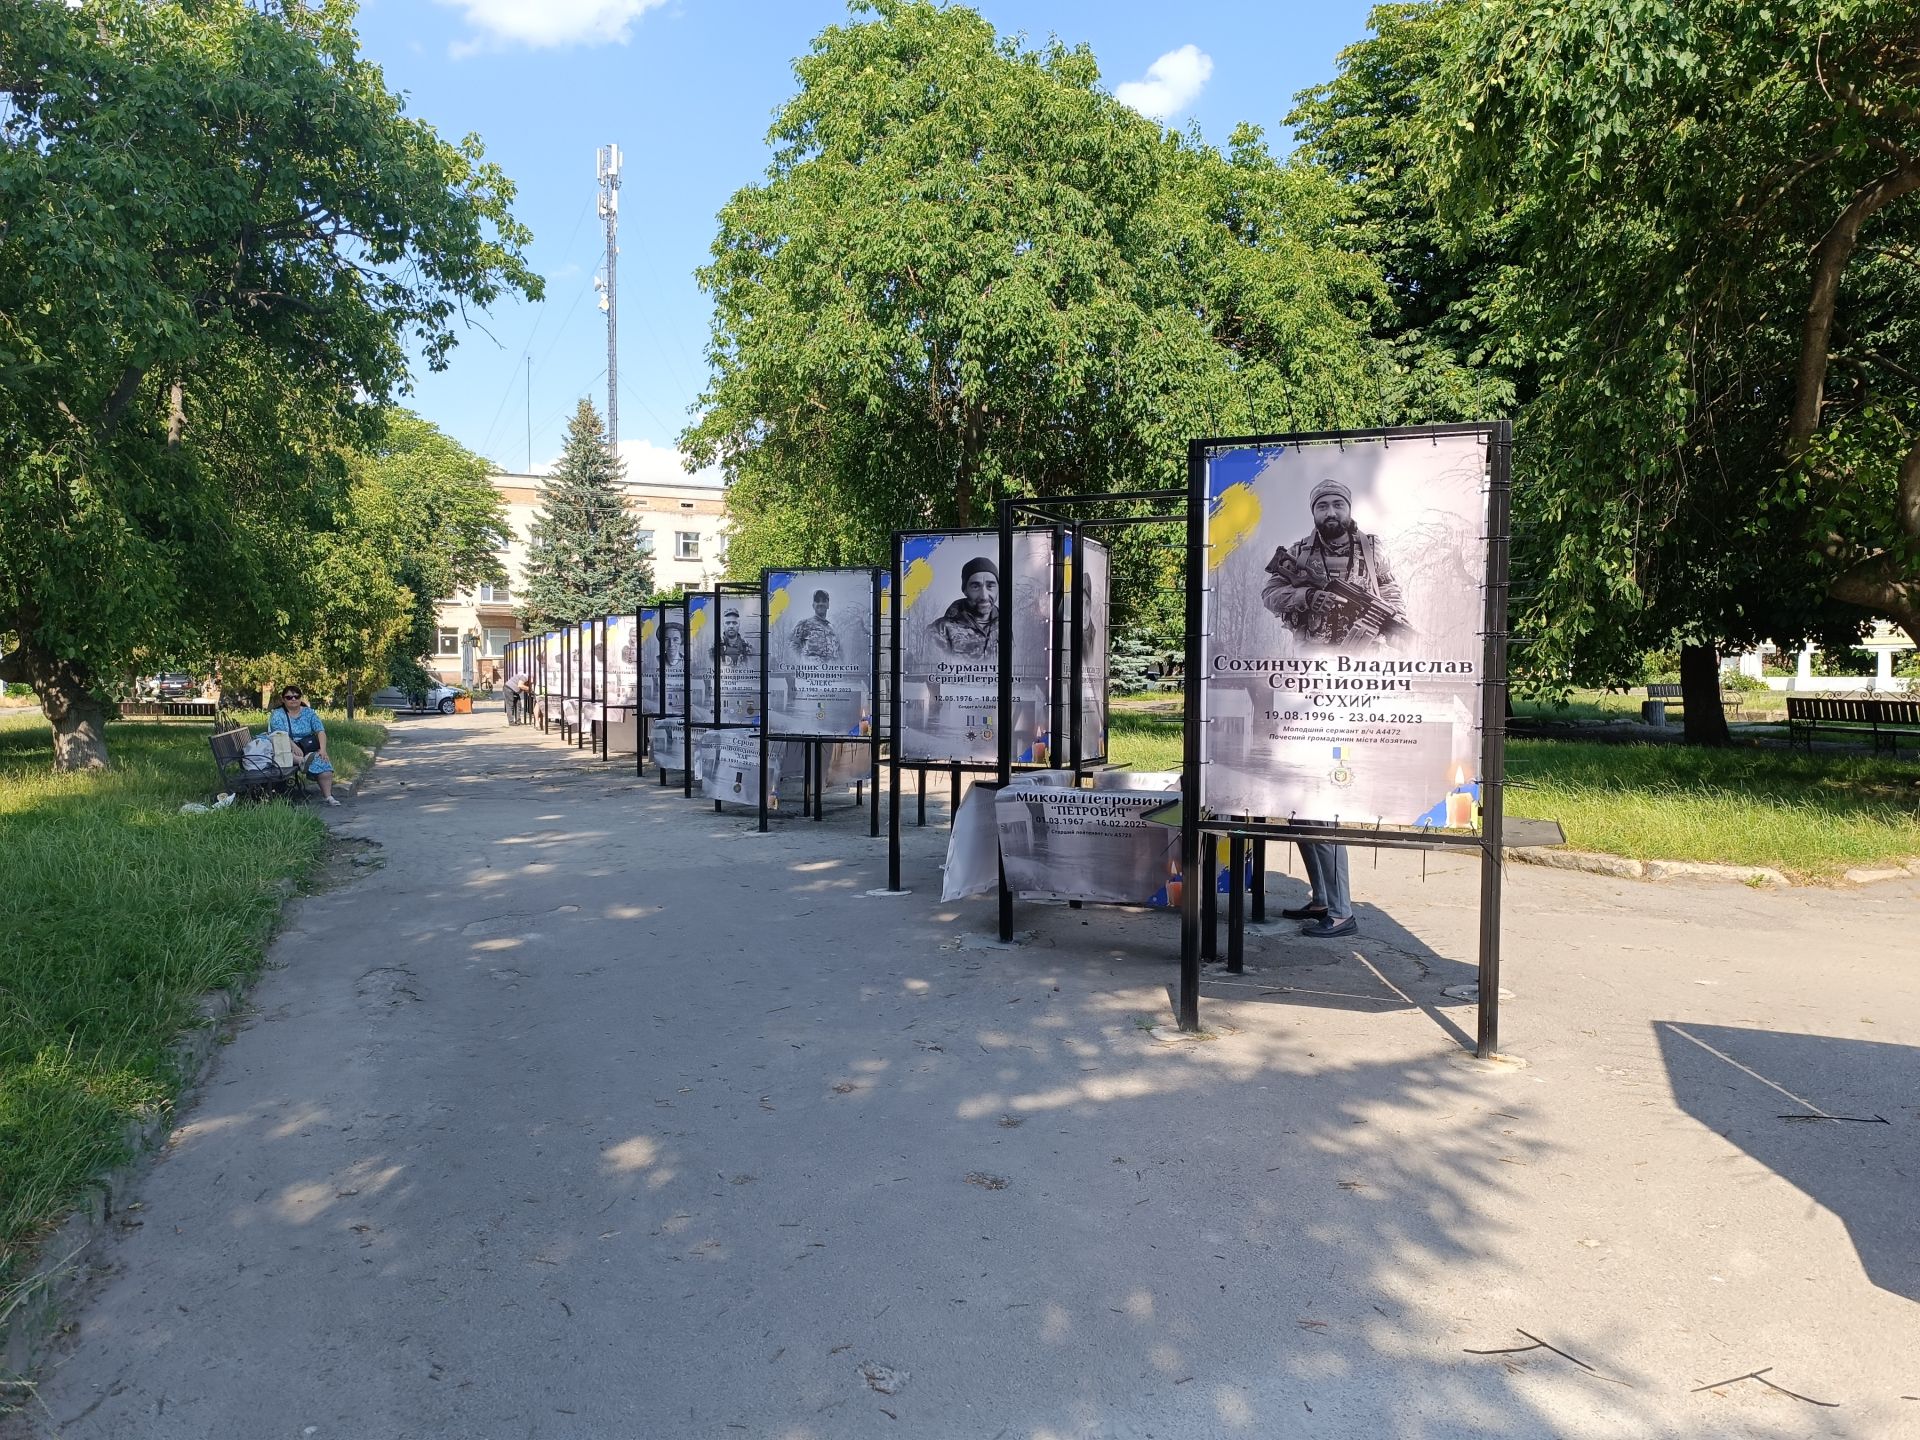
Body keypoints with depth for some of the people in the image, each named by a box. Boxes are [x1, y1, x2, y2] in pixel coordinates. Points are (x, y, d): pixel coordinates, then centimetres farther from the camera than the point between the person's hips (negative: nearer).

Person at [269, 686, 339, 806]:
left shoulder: (309, 713, 14)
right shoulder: (277, 715, 5)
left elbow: (320, 731, 2)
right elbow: (281, 734, -12)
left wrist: (322, 749, -16)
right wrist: (295, 747, -30)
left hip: (310, 749, 1)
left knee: (323, 762, -28)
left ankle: (328, 796, -34)